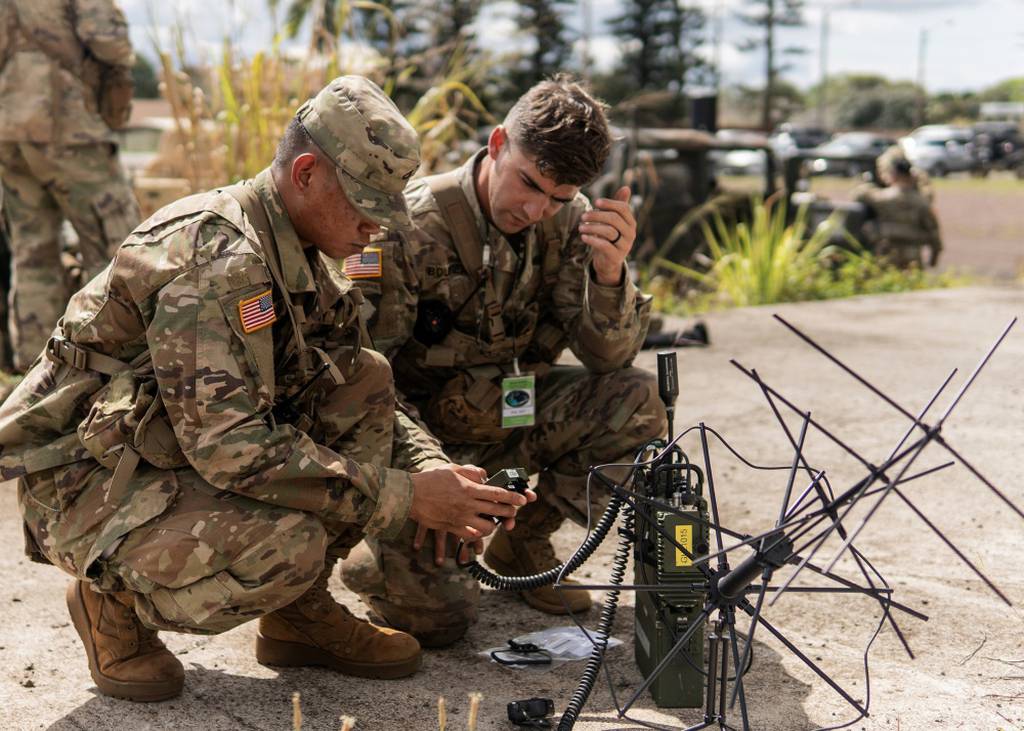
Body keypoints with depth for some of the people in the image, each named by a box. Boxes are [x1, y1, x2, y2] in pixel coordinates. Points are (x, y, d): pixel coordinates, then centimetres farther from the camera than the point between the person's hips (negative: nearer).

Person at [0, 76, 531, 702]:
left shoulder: (301, 258, 4)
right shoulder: (215, 252, -26)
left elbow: (364, 399, 11)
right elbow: (226, 445, -32)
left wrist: (431, 467, -8)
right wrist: (401, 497, -28)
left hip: (191, 449, 9)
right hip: (85, 485, -9)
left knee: (365, 378, -5)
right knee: (288, 545, -33)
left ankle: (301, 614, 3)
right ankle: (115, 597, -2)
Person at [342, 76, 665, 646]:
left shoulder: (566, 223, -7)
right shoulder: (410, 229, -22)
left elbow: (608, 358, -11)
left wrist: (609, 272, -30)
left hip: (506, 412, 5)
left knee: (636, 402, -21)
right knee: (440, 613, -22)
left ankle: (524, 544, 2)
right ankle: (382, 554, 16)